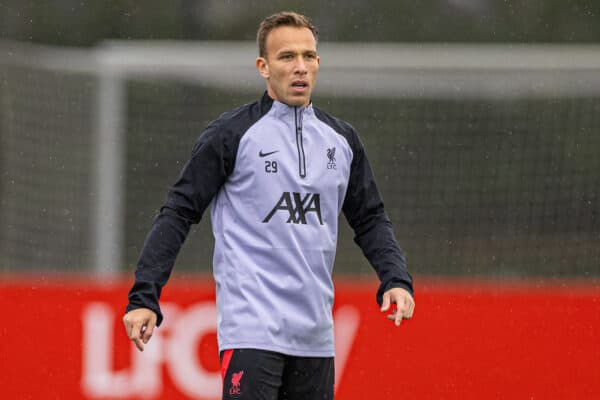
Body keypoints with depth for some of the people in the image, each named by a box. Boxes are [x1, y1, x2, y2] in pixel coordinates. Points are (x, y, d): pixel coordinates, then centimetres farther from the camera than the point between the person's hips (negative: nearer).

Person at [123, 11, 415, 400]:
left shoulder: (342, 139, 13)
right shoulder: (231, 134, -3)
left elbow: (371, 220, 20)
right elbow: (179, 213, -2)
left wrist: (396, 280, 3)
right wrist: (144, 298, -10)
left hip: (315, 335, 6)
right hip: (252, 330, -6)